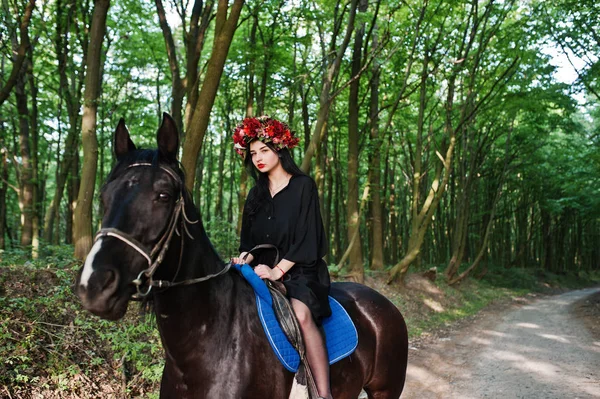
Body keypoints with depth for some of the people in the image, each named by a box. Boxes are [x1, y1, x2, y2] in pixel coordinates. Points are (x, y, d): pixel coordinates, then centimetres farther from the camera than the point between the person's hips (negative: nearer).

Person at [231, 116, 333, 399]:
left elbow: (305, 237, -10)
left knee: (301, 313, -34)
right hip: (263, 269, 6)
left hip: (300, 270, -5)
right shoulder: (256, 193, 15)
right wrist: (246, 256, -7)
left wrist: (278, 271, -18)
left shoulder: (303, 185, -3)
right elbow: (248, 237, 16)